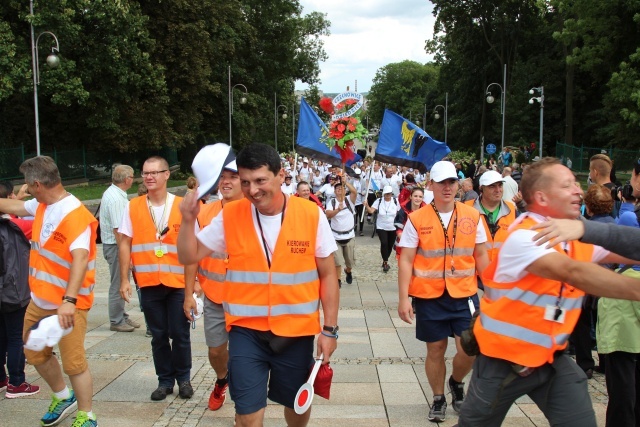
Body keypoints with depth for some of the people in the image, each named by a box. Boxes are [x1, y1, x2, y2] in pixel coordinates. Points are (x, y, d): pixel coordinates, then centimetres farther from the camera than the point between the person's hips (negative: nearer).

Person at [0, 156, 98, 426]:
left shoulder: (75, 214, -23)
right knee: (35, 353, 22)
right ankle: (63, 397, 42)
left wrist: (69, 300, -42)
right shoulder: (41, 206, 5)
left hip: (68, 303, -9)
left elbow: (80, 258, -34)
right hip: (39, 300, 9)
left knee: (73, 362, -2)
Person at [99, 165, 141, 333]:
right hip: (116, 245, -10)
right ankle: (116, 321, 10)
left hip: (112, 243, 10)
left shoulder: (112, 193, 11)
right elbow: (118, 230, -26)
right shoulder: (116, 199, -22)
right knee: (118, 285, -1)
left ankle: (122, 317, 28)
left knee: (121, 283, 18)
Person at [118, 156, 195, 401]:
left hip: (178, 282, -1)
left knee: (180, 333, 4)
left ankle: (183, 378, 24)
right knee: (158, 335, 11)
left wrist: (192, 281, -5)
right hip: (148, 283, 2)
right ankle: (165, 380, 26)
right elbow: (125, 244, 5)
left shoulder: (182, 206, -2)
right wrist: (124, 279, 0)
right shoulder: (133, 207, 3)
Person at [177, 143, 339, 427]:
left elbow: (328, 275, -3)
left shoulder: (311, 215, -9)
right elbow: (189, 257, 0)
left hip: (297, 330, 0)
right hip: (246, 330, 0)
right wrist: (188, 221, -18)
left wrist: (329, 329, -3)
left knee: (298, 404, 19)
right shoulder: (230, 216, -6)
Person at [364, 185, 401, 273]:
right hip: (381, 227, -2)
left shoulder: (396, 201, -7)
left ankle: (385, 261, 32)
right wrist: (366, 206, -37)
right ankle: (386, 262, -10)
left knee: (390, 245, 11)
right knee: (384, 243, -19)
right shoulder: (379, 201, -8)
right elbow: (371, 210, -17)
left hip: (393, 228, 2)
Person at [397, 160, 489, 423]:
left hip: (464, 295, 1)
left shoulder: (472, 216, 2)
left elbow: (481, 256, 9)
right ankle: (438, 399, 32)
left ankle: (456, 382, 30)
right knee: (435, 350, 10)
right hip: (429, 296, -1)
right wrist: (403, 298, -10)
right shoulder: (417, 219, -5)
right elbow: (406, 261, -4)